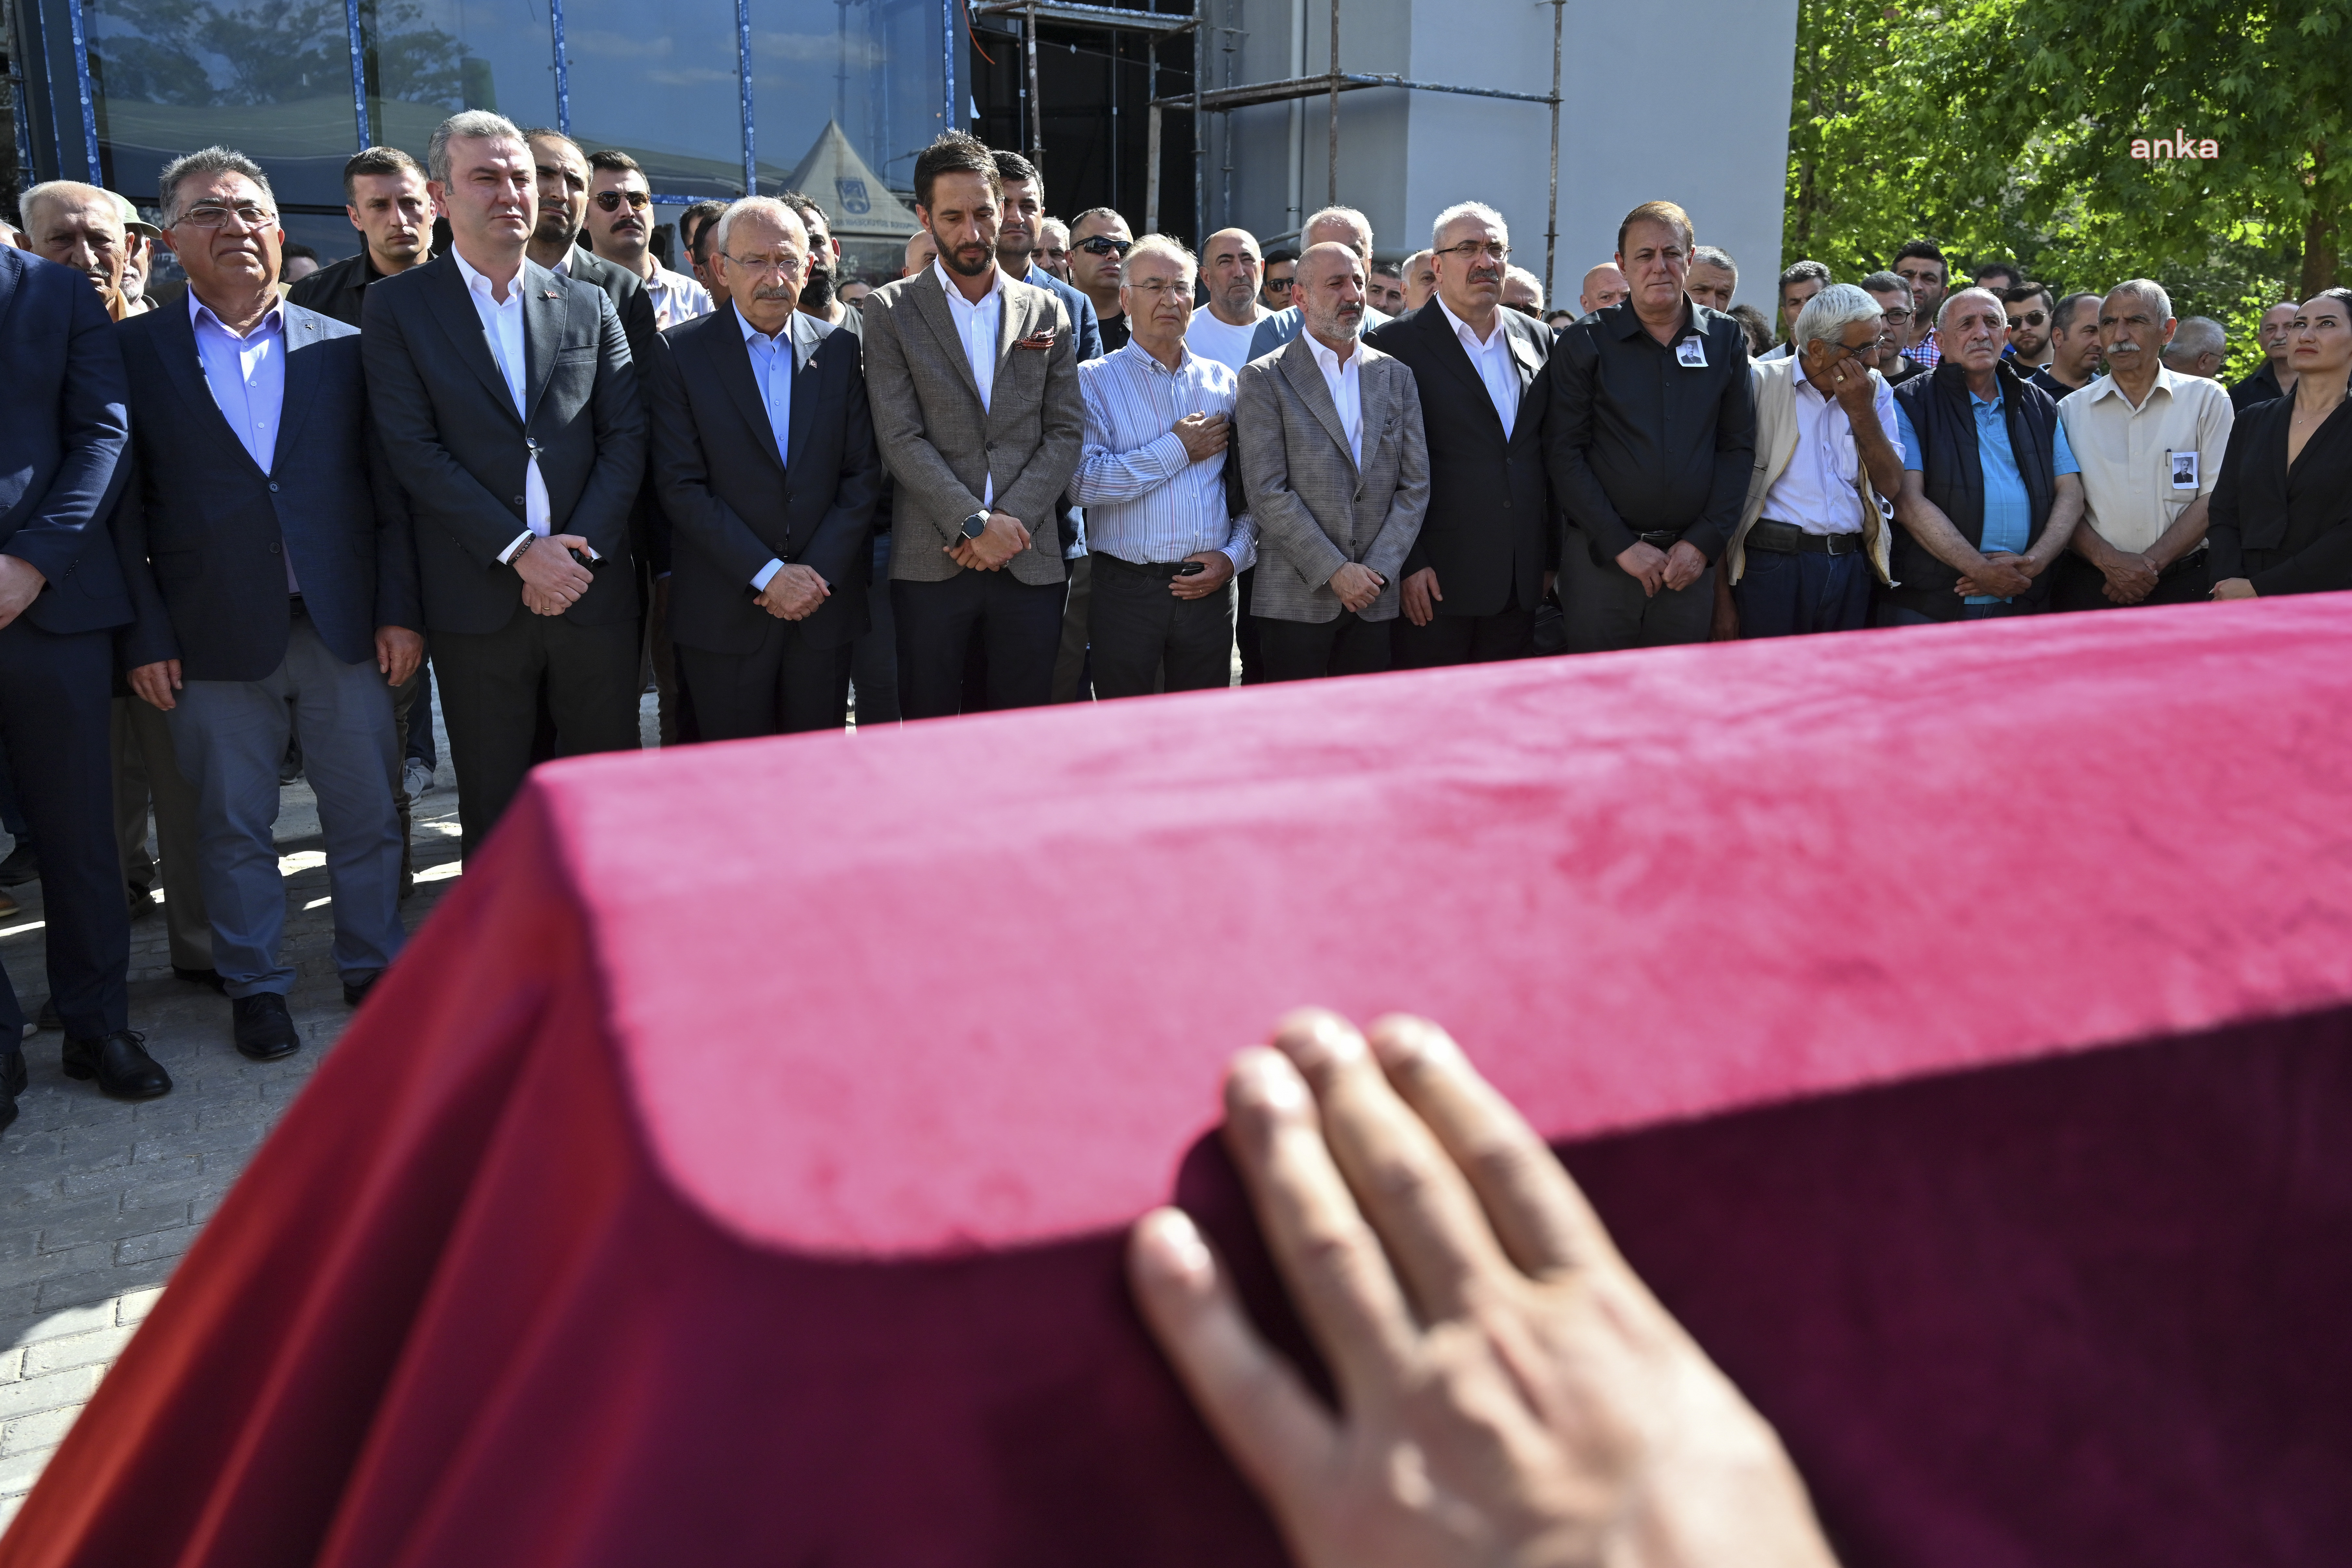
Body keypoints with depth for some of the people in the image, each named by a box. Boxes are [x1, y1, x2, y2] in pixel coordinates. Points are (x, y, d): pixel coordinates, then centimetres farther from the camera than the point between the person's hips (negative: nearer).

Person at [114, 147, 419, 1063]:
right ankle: (256, 986, 24)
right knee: (234, 825, 9)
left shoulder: (343, 348, 7)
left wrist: (400, 609, -2)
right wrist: (145, 638, -4)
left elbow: (390, 493, 5)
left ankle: (373, 969, 25)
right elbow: (122, 508, 1)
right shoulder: (136, 353, 4)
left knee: (366, 814, 8)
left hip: (343, 627, 1)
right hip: (213, 637, -1)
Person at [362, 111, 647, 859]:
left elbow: (627, 434, 5)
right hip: (478, 596, -2)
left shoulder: (590, 305, 11)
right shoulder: (397, 305, 3)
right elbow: (413, 448, -5)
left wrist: (582, 546, -9)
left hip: (592, 591, 2)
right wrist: (519, 549, -13)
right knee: (493, 803, 7)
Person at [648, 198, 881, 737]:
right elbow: (681, 485, -8)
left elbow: (863, 472, 4)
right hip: (723, 613, -2)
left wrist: (821, 571, -8)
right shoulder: (680, 353, -2)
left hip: (825, 608, 2)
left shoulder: (840, 350, 6)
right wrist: (767, 574, -14)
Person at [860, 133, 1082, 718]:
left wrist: (1011, 519, -8)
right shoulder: (891, 311, 4)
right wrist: (974, 524, -13)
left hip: (1031, 561, 2)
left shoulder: (1047, 311, 12)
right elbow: (900, 438, -4)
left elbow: (1066, 433, 7)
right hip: (931, 564, -2)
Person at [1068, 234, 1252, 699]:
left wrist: (1234, 555, -3)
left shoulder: (1223, 381, 12)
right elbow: (1082, 481, -14)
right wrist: (1178, 450, -9)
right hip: (1127, 591, -3)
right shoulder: (1094, 379, 0)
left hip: (1210, 589, 3)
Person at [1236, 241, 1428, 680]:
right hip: (1296, 601, -3)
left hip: (1376, 598, 4)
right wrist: (1334, 571, -13)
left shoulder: (1397, 377, 12)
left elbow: (1415, 484, 8)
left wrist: (1379, 570, -5)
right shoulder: (1264, 380, -1)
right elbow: (1267, 492, -9)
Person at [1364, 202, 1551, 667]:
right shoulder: (1395, 344, -4)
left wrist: (1551, 557, 11)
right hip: (1434, 583, -5)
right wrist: (1408, 565, -13)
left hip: (1521, 582, 5)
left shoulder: (1538, 339, 12)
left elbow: (1552, 453, 14)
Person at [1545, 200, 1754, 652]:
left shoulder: (1726, 339, 8)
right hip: (1600, 558, -2)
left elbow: (1738, 447, 6)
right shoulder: (1585, 342, 0)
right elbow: (1564, 451, -6)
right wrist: (1622, 545, -11)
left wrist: (1704, 542, -5)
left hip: (1691, 560, 2)